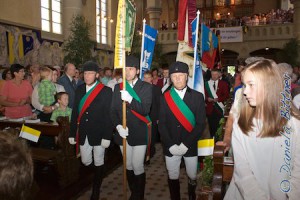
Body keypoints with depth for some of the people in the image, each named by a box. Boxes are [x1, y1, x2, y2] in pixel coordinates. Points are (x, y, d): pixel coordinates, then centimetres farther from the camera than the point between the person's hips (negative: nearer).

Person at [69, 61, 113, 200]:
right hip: (83, 134, 4)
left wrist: (107, 136, -14)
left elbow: (109, 115, -11)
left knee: (98, 163, 10)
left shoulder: (106, 91, -8)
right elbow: (75, 112, 6)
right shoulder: (79, 89, 6)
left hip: (98, 134, -4)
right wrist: (72, 133, 5)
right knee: (85, 162, 12)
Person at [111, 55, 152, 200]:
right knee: (128, 166, 15)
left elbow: (145, 110, -14)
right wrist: (118, 126, -11)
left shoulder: (146, 87, -3)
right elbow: (113, 110, 5)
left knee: (137, 166, -4)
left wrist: (130, 100, -27)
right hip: (123, 133, 4)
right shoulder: (118, 87, 8)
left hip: (139, 133, -4)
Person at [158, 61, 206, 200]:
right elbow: (161, 124, -3)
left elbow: (201, 124, -8)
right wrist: (171, 145, -13)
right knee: (173, 177, 12)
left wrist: (186, 144, -15)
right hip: (170, 147, 1)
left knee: (192, 176, 13)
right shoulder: (165, 97, 0)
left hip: (190, 146, 0)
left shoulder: (198, 97, -3)